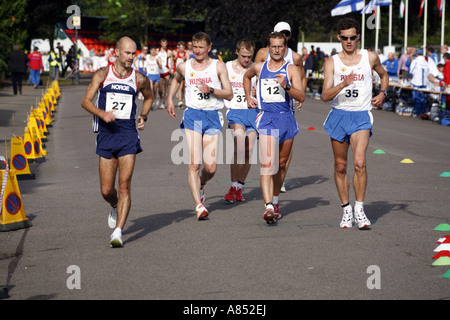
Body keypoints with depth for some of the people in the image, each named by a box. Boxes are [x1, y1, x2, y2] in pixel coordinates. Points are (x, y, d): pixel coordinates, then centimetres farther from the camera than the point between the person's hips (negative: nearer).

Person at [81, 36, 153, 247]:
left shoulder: (139, 79, 4)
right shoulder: (102, 74, 1)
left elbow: (149, 97, 24)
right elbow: (86, 101, -2)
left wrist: (143, 117, 6)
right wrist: (102, 113, -21)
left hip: (128, 134, 0)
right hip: (106, 133, 1)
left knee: (124, 187, -10)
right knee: (106, 190, 5)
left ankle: (118, 232, -11)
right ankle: (115, 207, 39)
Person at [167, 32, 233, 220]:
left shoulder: (218, 66, 1)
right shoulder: (184, 67, 7)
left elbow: (229, 94, -2)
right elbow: (176, 79, 31)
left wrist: (211, 90, -17)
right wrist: (170, 99, 20)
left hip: (213, 117, 0)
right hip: (192, 115, 0)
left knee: (211, 167, -2)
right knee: (194, 164, -14)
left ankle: (200, 185, 32)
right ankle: (198, 205, -12)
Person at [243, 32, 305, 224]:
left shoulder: (292, 69, 0)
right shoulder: (259, 68, 8)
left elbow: (301, 97, -10)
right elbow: (247, 76, 32)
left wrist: (286, 86, -25)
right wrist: (248, 97, 22)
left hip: (286, 118, 1)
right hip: (266, 119, -1)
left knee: (281, 164, 13)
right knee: (268, 163, -17)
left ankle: (275, 200, 31)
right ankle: (268, 207, -27)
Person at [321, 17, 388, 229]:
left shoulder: (370, 58, 4)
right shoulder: (332, 62, 1)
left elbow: (383, 75, 27)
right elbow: (325, 96, -8)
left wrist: (383, 93, 9)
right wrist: (343, 84, -24)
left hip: (361, 116, -1)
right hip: (338, 116, 1)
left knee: (359, 162, -19)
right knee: (340, 166, 7)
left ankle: (359, 209, -10)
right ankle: (346, 209, 19)